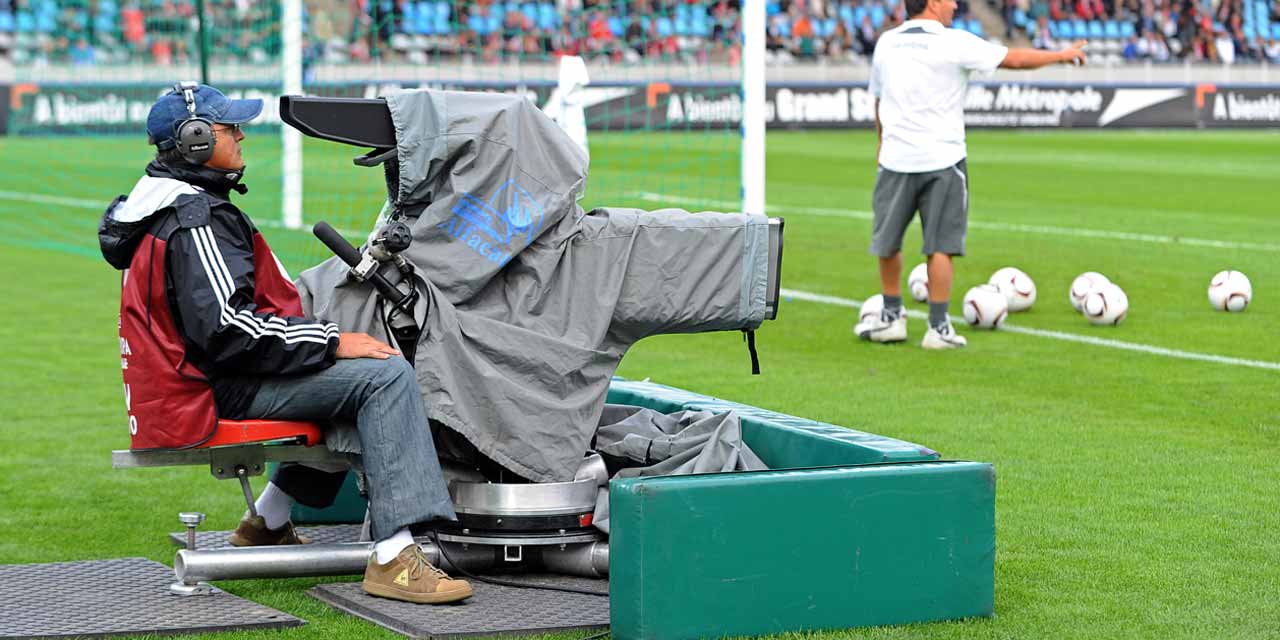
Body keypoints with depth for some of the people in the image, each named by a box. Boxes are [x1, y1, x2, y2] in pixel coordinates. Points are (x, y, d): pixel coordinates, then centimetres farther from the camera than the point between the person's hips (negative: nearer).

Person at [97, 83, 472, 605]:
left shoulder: (174, 207, 17)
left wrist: (324, 334, 19)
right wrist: (331, 341, -22)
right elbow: (225, 328, -27)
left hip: (201, 374, 11)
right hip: (225, 390, -11)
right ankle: (393, 557, -32)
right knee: (387, 375, -21)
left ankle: (267, 523, 30)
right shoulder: (195, 220, -17)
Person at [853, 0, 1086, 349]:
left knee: (887, 243, 16)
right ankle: (938, 327, 5)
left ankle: (892, 317, 26)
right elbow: (1015, 59, -4)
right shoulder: (954, 43, -8)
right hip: (942, 161, -4)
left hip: (895, 159, 4)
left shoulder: (886, 43, 7)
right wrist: (1062, 55, 11)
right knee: (940, 246, 3)